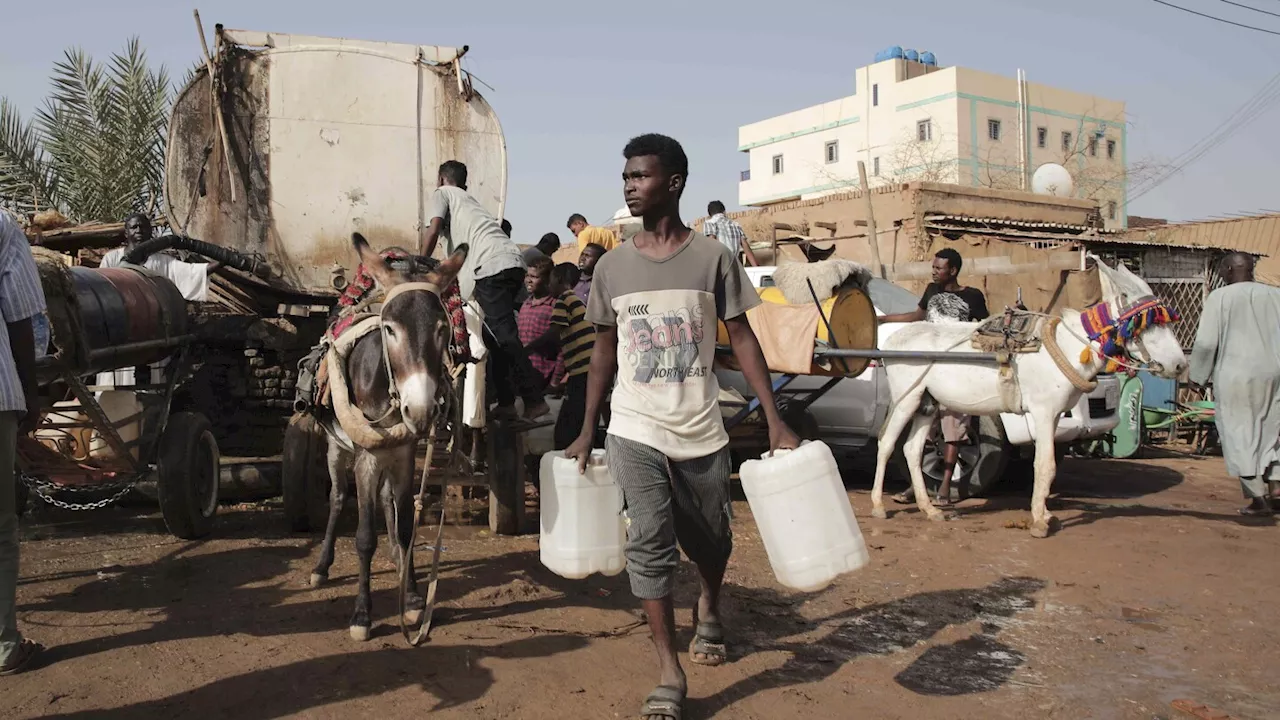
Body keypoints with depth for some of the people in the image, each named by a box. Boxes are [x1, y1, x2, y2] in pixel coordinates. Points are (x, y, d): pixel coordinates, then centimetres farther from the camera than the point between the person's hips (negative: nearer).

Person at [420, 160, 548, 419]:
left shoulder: (442, 193, 15)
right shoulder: (468, 200, 37)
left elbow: (433, 231, 0)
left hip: (491, 267, -8)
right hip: (513, 263, 8)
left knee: (503, 334, -9)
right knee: (496, 333, 14)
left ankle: (534, 400, -12)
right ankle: (506, 401, 14)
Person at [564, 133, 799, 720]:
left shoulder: (713, 258, -5)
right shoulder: (611, 266, 2)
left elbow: (742, 339, -3)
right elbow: (604, 351, 10)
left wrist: (775, 421, -9)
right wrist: (586, 430, 10)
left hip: (701, 433, 0)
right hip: (635, 433, 1)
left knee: (710, 541, 14)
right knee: (649, 544, -9)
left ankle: (708, 609, 47)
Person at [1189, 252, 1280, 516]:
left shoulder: (1219, 297, -5)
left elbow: (1206, 343, -7)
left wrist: (1198, 376, 5)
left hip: (1236, 375, -4)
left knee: (1240, 436, 3)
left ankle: (1258, 499, 1)